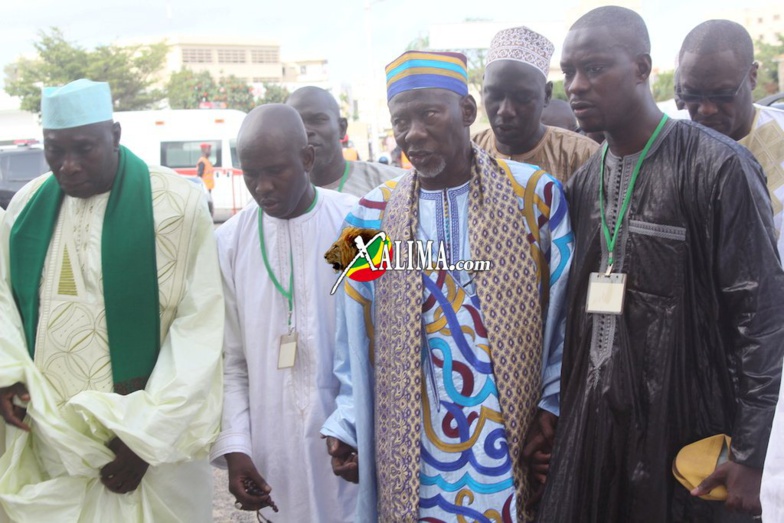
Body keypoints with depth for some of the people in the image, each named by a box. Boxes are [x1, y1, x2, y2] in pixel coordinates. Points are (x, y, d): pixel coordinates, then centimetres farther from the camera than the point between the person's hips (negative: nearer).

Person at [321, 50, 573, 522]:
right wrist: (348, 424, 0)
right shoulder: (375, 215, 2)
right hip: (413, 447, 2)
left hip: (515, 437, -1)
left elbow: (569, 310, 0)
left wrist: (554, 402, -7)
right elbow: (356, 336, 6)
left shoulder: (535, 194, -3)